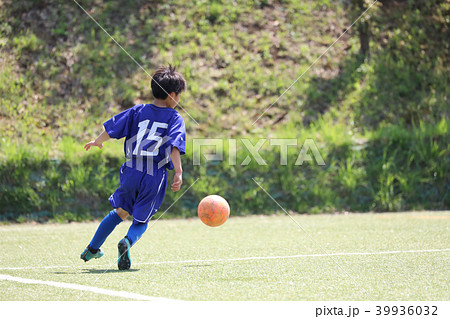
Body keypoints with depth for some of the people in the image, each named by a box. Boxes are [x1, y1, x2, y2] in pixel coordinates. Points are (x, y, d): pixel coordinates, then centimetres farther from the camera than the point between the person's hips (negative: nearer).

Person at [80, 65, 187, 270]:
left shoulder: (138, 111, 9)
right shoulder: (175, 118, -1)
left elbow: (112, 128, 12)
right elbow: (174, 146, -15)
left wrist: (97, 141, 30)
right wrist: (178, 173, -20)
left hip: (131, 172, 3)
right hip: (155, 177, -3)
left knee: (121, 211, 24)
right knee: (141, 220, 11)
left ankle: (92, 248, 28)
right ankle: (127, 242, -21)